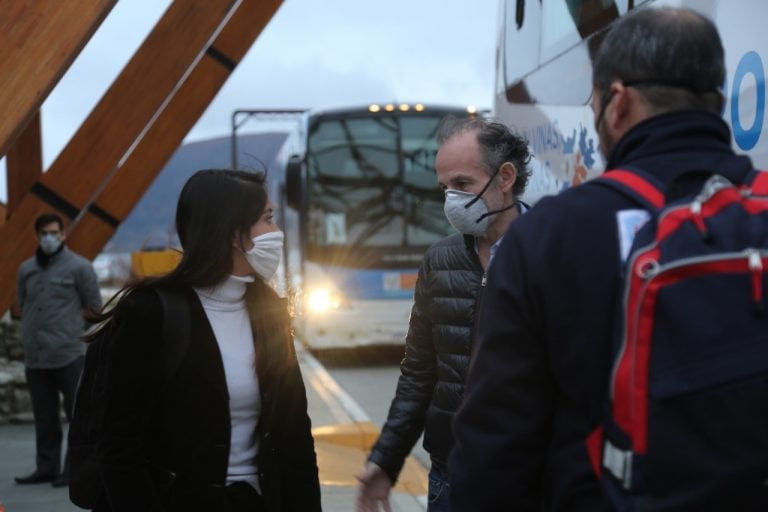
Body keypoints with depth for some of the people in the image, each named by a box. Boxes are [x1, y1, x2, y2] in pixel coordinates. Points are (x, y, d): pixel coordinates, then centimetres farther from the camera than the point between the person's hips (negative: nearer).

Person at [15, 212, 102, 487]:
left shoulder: (78, 266, -2)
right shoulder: (26, 269, 11)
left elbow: (93, 308, 3)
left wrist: (67, 324, 3)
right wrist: (32, 332, 9)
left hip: (69, 354, -4)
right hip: (35, 356, 5)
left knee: (78, 413, -1)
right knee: (44, 417, 10)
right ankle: (46, 467, 18)